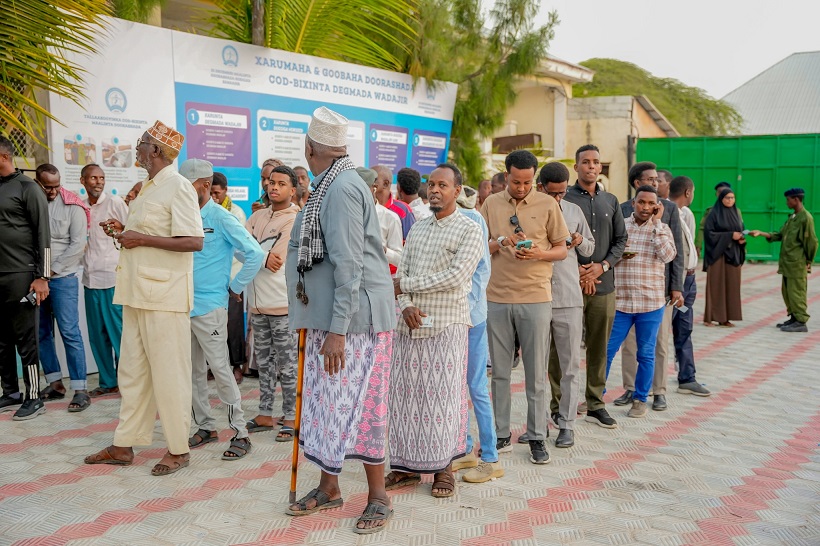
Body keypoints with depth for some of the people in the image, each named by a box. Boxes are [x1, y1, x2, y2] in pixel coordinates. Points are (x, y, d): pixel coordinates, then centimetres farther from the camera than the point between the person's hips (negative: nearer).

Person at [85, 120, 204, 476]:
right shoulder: (149, 187, 17)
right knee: (132, 372, 14)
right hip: (137, 293, 9)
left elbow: (194, 241, -20)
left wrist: (142, 239, -18)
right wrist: (125, 232, 9)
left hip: (164, 296, -9)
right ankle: (125, 445, 25)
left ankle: (178, 449, 12)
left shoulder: (178, 186, -11)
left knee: (169, 374, -1)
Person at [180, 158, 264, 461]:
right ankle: (205, 427, 25)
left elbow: (255, 254, -13)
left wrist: (235, 288, -8)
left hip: (209, 307, -6)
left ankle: (240, 433, 5)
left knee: (220, 369, -4)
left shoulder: (221, 218, -8)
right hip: (183, 305, 6)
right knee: (194, 371, 12)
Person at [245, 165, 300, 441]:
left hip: (282, 303, -6)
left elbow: (276, 261, -12)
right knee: (264, 361, 14)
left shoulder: (296, 220, -5)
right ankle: (265, 415, 23)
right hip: (257, 301, 7)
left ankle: (291, 417, 9)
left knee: (287, 365, 0)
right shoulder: (258, 216, 15)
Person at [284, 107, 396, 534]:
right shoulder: (327, 187, 14)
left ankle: (378, 495, 13)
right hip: (327, 317, 9)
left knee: (357, 406, -2)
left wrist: (337, 330, -22)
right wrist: (317, 322, 21)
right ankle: (328, 488, 28)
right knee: (326, 403, 14)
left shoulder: (343, 188, -16)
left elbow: (349, 264, -22)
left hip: (354, 318, -9)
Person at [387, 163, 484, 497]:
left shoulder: (469, 230, -3)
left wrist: (406, 284, -9)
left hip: (446, 325, -5)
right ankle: (407, 466, 18)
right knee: (405, 393, 6)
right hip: (411, 325, 5)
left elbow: (455, 276, -15)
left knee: (442, 396, 1)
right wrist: (406, 306, -8)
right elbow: (403, 275, 12)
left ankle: (443, 468, 15)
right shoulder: (418, 228, 16)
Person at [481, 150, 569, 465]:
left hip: (535, 298, -2)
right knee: (500, 371, 8)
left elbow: (562, 250, 5)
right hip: (497, 297, 2)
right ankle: (502, 435, 19)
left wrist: (539, 253, -15)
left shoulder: (547, 205, 2)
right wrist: (499, 243, -12)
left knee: (536, 373, 4)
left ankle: (537, 438, 15)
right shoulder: (491, 204, 8)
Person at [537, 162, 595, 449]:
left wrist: (580, 241, -3)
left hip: (568, 299, 2)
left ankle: (566, 423, 9)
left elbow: (589, 248, 19)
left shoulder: (574, 211, 10)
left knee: (569, 364, 1)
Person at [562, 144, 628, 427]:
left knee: (599, 347, 9)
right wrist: (577, 271, -11)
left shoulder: (610, 201, 13)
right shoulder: (564, 199, -1)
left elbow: (621, 240, 12)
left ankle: (595, 404, 19)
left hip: (604, 284, 4)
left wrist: (602, 266, -4)